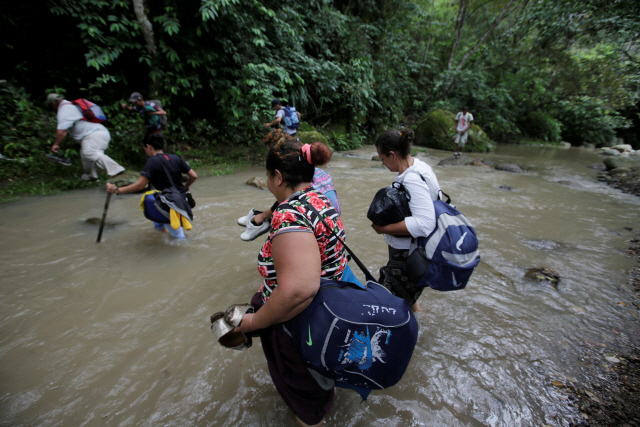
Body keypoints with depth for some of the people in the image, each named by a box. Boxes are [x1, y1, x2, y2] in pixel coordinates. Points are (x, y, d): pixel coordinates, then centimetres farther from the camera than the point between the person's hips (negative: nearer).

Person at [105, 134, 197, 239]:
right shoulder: (176, 158, 4)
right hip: (182, 202, 7)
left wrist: (116, 190, -5)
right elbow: (194, 176, 4)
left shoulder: (152, 161, -10)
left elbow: (139, 185, -15)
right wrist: (186, 187, 21)